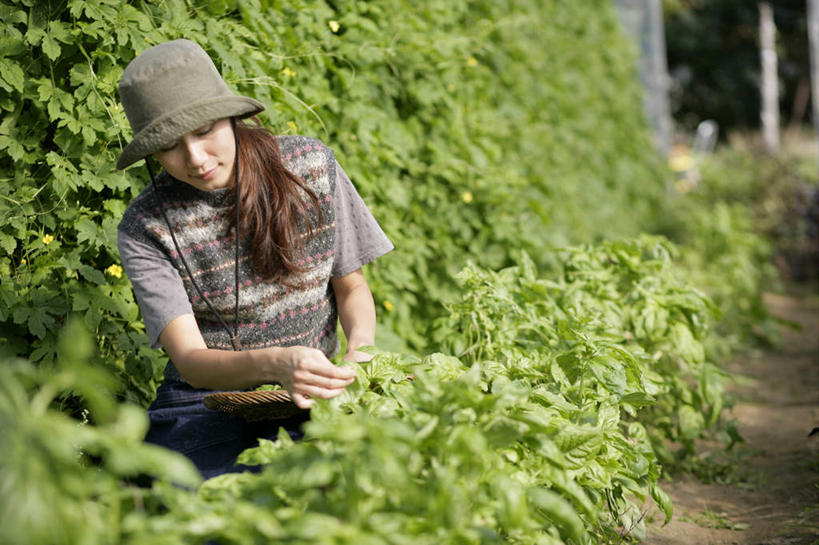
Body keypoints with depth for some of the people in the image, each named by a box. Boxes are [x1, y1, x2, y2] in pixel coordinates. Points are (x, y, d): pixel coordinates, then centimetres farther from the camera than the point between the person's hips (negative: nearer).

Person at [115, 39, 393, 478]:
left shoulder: (310, 165, 0)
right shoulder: (145, 228, -7)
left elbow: (351, 286, 10)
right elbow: (189, 360, -14)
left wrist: (361, 346, -13)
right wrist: (275, 364, -35)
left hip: (309, 402, 2)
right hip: (207, 406, -2)